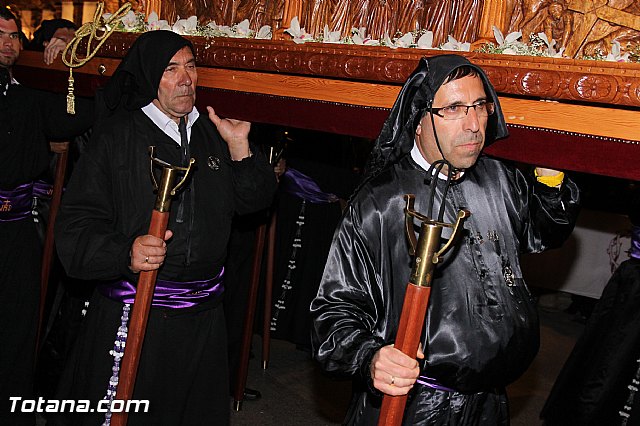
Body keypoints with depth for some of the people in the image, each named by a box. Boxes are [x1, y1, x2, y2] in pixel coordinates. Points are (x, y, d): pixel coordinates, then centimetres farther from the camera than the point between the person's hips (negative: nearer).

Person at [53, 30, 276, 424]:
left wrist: (239, 147, -6)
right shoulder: (117, 134, -8)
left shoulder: (212, 133, 7)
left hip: (203, 316, 5)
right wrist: (126, 254, -31)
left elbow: (254, 201, 7)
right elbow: (77, 226, -13)